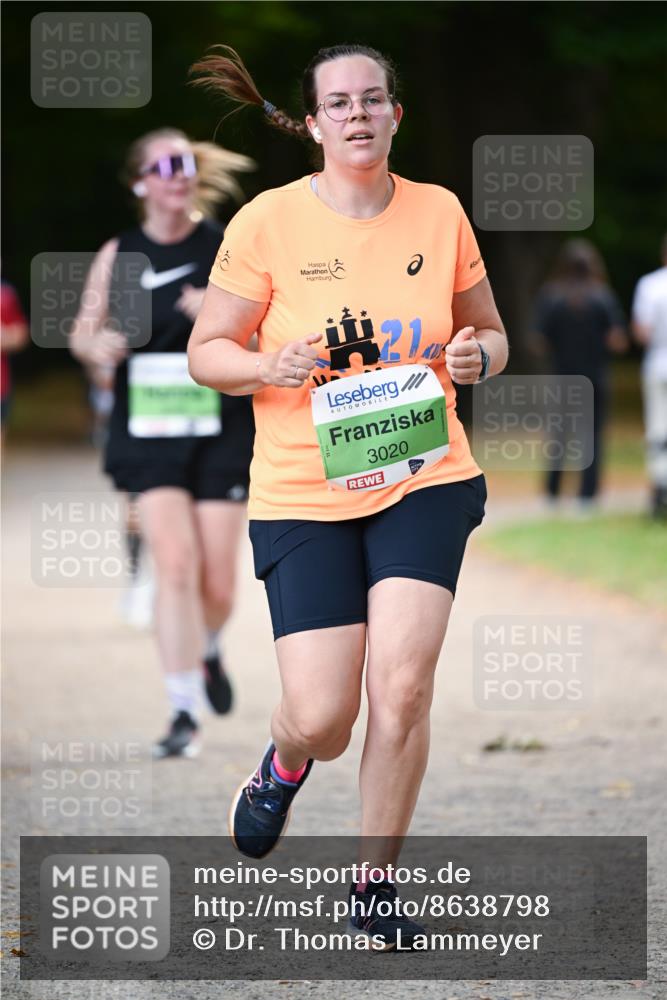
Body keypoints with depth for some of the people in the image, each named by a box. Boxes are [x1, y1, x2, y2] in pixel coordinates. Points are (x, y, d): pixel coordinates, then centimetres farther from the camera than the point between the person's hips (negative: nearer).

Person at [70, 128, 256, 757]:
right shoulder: (118, 256, 3)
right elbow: (83, 332, 14)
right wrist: (98, 345, -9)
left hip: (221, 434, 0)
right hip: (147, 436, 0)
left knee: (217, 583, 2)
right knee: (175, 565, -15)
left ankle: (207, 650, 39)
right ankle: (184, 714, -9)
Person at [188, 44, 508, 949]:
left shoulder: (439, 213, 2)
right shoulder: (268, 222, -5)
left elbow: (489, 331, 15)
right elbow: (206, 352, 1)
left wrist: (477, 356, -8)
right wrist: (269, 366, -19)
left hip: (423, 478, 1)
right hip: (303, 493, -1)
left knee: (403, 685, -14)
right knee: (322, 717, -7)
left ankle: (376, 879, 7)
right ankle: (285, 764, 33)